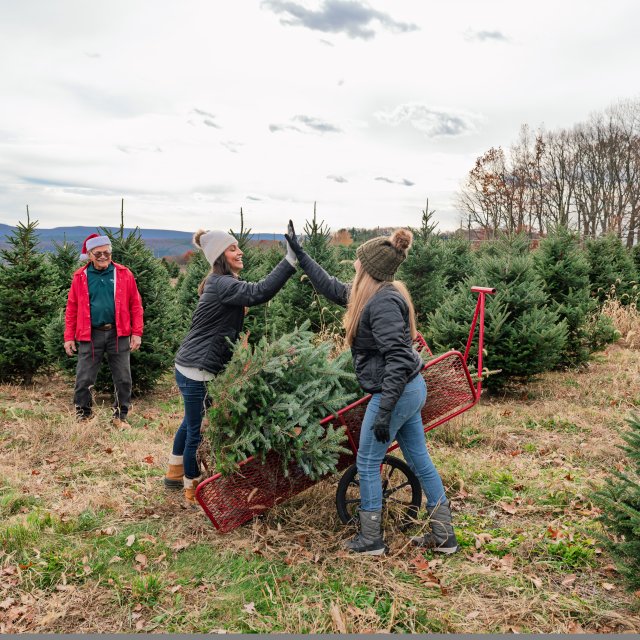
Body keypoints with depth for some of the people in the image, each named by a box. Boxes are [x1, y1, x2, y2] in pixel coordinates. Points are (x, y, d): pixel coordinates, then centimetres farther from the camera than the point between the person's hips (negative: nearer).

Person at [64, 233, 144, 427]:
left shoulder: (124, 274, 0)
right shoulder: (80, 277, 2)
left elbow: (135, 305, 1)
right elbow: (72, 308, 5)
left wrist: (137, 333, -5)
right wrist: (69, 337, 0)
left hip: (118, 334, 0)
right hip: (90, 335, 0)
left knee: (123, 379, 7)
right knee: (84, 379, 5)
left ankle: (120, 416, 22)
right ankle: (83, 416, 22)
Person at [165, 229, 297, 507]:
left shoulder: (218, 284, 12)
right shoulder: (222, 285, -20)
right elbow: (259, 292, -36)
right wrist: (290, 260, -39)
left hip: (191, 367, 11)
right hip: (198, 370, -11)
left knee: (191, 422, 26)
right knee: (199, 431, 2)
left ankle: (175, 473, 44)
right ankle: (193, 491, 17)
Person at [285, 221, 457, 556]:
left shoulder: (383, 303, -23)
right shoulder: (370, 293, 8)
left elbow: (398, 359, -28)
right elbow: (331, 287, 21)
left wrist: (383, 412, -28)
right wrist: (299, 253, 24)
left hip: (395, 392, -10)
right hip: (411, 390, 10)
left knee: (367, 464, 6)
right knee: (420, 460, 15)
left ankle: (371, 540, 20)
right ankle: (444, 536, 25)